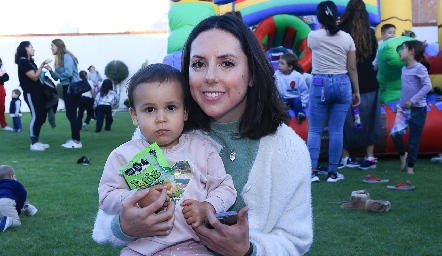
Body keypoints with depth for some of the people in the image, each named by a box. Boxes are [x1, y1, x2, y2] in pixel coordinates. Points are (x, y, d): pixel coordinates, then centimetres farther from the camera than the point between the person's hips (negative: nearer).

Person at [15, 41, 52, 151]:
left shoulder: (30, 61, 17)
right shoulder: (22, 61, -11)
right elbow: (34, 77, -16)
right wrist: (42, 64, -16)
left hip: (38, 92, 9)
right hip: (30, 93, -9)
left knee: (42, 116, 9)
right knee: (36, 117, -11)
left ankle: (37, 141, 16)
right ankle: (33, 143, -5)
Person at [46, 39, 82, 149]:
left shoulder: (67, 56, -12)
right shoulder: (59, 58, 15)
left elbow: (68, 73, -23)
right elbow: (57, 77, 12)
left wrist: (58, 76, -6)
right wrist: (50, 70, -5)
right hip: (67, 89, 9)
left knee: (72, 114, -8)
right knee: (70, 115, 11)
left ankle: (77, 141, -5)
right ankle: (73, 139, 18)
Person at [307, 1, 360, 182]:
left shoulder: (313, 36, -2)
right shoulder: (347, 38, 2)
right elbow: (352, 68, 3)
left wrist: (324, 27, 39)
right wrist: (356, 91, 12)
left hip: (320, 84, -2)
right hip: (342, 84, 2)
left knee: (315, 130, 6)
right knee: (336, 130, 5)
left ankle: (313, 171, 0)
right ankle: (333, 173, 9)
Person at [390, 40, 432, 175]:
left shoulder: (419, 68, -12)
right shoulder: (404, 69, 11)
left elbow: (428, 86, -21)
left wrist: (412, 100, -23)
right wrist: (399, 103, 16)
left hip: (417, 109, -5)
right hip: (403, 109, 5)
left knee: (414, 140, 2)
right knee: (395, 133, -13)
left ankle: (410, 166, 16)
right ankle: (403, 154, 13)